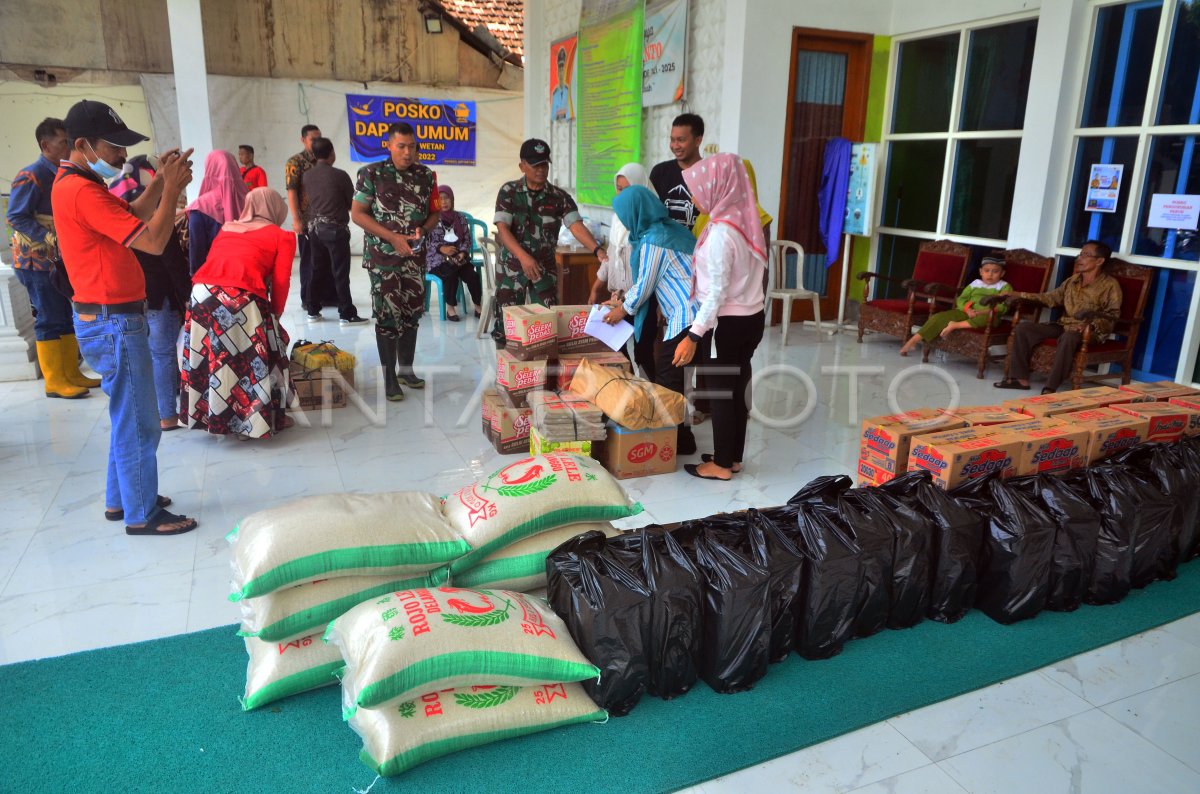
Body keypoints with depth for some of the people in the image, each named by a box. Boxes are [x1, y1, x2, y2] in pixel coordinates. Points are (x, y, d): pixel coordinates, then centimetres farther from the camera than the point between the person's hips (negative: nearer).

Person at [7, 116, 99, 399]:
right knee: (50, 320, -5)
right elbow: (16, 217, -18)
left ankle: (71, 373, 18)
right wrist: (50, 238, -25)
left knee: (66, 317, 10)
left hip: (60, 260, 8)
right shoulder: (31, 176, -14)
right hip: (36, 261, -8)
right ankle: (55, 382, 1)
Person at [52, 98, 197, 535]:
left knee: (127, 415, 20)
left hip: (109, 318, 11)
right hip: (113, 323, -11)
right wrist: (172, 189, -12)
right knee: (139, 422, -2)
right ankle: (142, 515, 9)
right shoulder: (82, 191, -20)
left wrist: (160, 183, 4)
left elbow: (132, 217, 17)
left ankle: (120, 498, 31)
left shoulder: (77, 183, 12)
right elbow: (153, 241, -24)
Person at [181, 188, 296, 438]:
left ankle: (211, 416, 28)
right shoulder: (282, 236, 13)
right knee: (251, 359, 9)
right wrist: (275, 315, 18)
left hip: (202, 295, 5)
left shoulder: (226, 229, 27)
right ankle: (253, 419, 18)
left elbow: (213, 266, 20)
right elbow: (280, 282, 6)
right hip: (241, 300, -5)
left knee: (208, 357, 18)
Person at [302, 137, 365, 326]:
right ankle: (346, 314, -2)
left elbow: (307, 199, 12)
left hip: (314, 227, 6)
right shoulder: (339, 175, -12)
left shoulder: (306, 176, 4)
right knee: (340, 273, -3)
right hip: (335, 228, -6)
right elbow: (352, 203, -2)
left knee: (317, 270, 13)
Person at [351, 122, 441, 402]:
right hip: (383, 255, -4)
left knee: (412, 312, 10)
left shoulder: (427, 176, 4)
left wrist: (421, 230, -10)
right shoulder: (372, 173, -7)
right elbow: (357, 213, -7)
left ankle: (406, 369, 25)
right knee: (388, 314, -2)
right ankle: (389, 377, 7)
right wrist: (392, 237, -16)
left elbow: (434, 213, 12)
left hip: (415, 256, 4)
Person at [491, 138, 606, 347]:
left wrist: (598, 251, -33)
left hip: (545, 268, 1)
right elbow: (502, 229, -14)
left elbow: (576, 226, -14)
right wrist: (524, 257, -31)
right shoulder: (508, 191, -5)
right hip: (512, 267, -1)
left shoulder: (559, 197, -2)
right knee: (506, 324, 3)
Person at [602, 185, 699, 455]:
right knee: (674, 375, 16)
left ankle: (680, 439, 8)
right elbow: (648, 279, 23)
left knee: (667, 378, -1)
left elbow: (644, 285, -5)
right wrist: (624, 299, 26)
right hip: (693, 311, 10)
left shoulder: (653, 241, -14)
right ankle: (679, 431, 25)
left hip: (687, 315, -10)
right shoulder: (666, 228, 15)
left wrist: (624, 309, 11)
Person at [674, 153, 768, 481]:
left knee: (720, 391, 4)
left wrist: (694, 335, -20)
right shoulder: (745, 221, 6)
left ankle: (722, 464, 16)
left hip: (726, 323, -9)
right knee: (738, 388, 16)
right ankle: (733, 456, 28)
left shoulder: (721, 232, -20)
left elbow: (717, 292, -22)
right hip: (751, 318, 9)